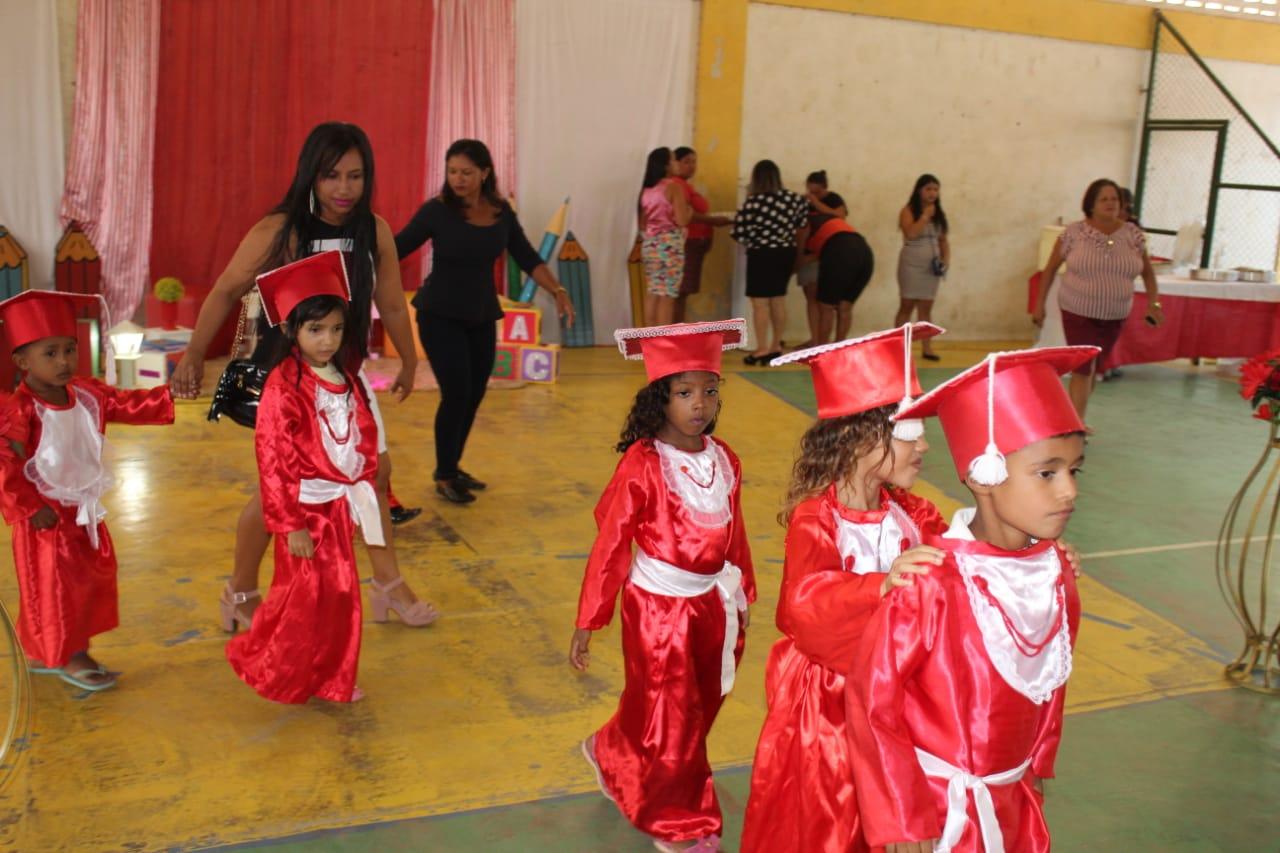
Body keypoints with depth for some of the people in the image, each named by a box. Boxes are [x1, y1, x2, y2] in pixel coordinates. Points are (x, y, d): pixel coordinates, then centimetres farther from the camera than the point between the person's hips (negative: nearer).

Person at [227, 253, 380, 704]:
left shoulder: (345, 380, 6)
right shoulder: (284, 386, -17)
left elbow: (365, 438, 13)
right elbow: (273, 459, -18)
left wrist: (362, 492, 8)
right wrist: (290, 524, -18)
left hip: (340, 505, 7)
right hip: (306, 508, -7)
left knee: (342, 594, 14)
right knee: (305, 597, 1)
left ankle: (331, 679, 29)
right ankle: (272, 675, 23)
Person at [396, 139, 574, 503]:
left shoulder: (502, 212, 0)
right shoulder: (436, 211, -12)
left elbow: (528, 258, 4)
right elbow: (396, 249, -12)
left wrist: (558, 291, -7)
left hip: (482, 316, 5)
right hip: (440, 315, -5)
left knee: (474, 395, 10)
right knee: (457, 392, -10)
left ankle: (452, 468, 28)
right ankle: (444, 476, 9)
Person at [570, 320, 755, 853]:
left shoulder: (723, 460, -1)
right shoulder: (643, 464, -18)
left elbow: (734, 534, 8)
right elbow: (610, 544, -16)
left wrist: (741, 598, 15)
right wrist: (587, 624, -13)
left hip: (713, 602, 6)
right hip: (658, 605, -6)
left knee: (699, 707, 20)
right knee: (670, 717, 9)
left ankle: (613, 755, 48)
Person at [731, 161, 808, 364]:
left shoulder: (752, 202, -15)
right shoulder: (794, 199, 0)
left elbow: (739, 234, -10)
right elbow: (801, 229, 10)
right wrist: (797, 254, 24)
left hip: (763, 255, -6)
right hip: (786, 253, 6)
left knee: (760, 302, 1)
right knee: (779, 300, 15)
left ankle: (762, 349, 1)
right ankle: (776, 346, 21)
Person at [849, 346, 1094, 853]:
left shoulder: (1055, 573, -6)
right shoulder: (931, 583, -25)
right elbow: (872, 697, -19)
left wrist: (1036, 766, 16)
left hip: (1013, 805, 6)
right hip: (937, 808, -6)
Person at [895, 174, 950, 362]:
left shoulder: (939, 213, 11)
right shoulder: (908, 210, -5)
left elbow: (943, 239, 14)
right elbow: (911, 233, -20)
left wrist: (946, 258, -1)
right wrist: (925, 216, -15)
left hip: (931, 265, 5)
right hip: (912, 264, -5)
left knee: (926, 308, 6)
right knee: (907, 306, -2)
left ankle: (926, 347, 7)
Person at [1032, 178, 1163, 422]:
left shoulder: (1133, 235, 0)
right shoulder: (1074, 233, -7)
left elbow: (1147, 271, 10)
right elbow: (1050, 268, 1)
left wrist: (1153, 302, -2)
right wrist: (1040, 305, 1)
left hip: (1115, 316, 4)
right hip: (1078, 312, -3)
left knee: (1095, 369, 15)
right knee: (1083, 368, -9)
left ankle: (1074, 417, 32)